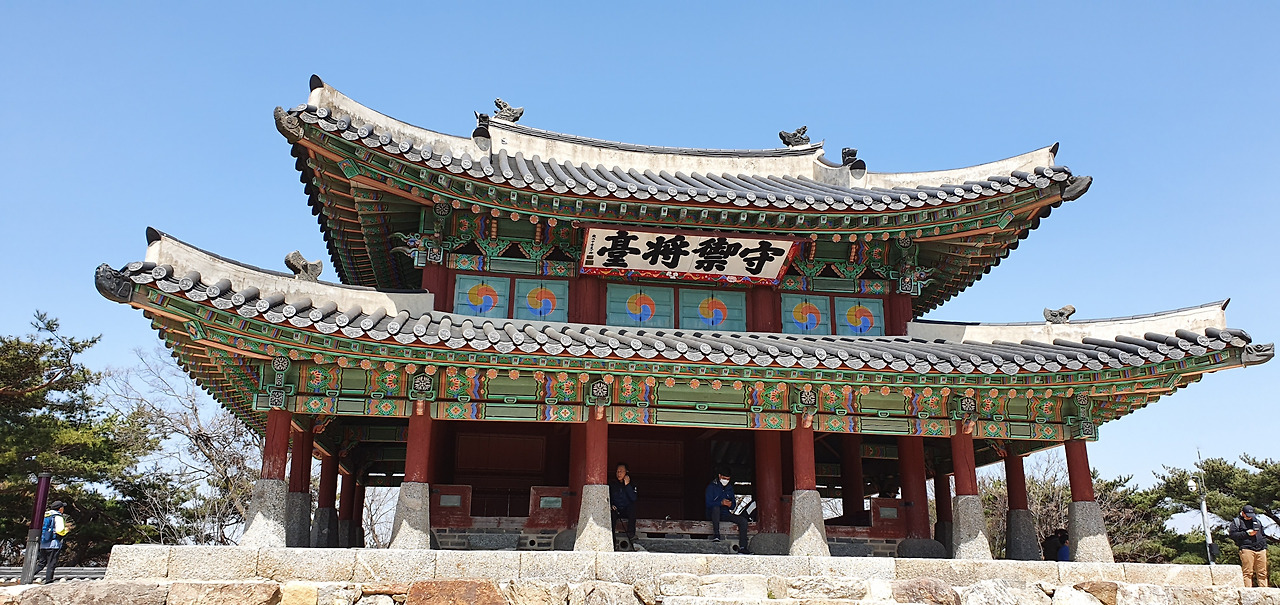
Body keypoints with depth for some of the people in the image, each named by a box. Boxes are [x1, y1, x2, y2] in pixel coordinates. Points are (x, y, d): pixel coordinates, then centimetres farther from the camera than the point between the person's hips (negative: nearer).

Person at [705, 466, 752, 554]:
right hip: (713, 514, -5)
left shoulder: (730, 488, 16)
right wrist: (721, 502, -26)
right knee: (716, 508, -39)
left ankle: (742, 548, -22)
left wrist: (731, 505, -12)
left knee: (743, 520, -17)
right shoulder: (712, 487, -1)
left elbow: (733, 503, 14)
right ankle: (716, 534, -39)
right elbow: (708, 503, -12)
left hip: (726, 514, 5)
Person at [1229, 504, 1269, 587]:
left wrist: (1264, 546, 17)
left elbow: (1263, 535, 30)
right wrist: (1246, 533, -10)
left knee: (1262, 573, 3)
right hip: (1247, 549, -5)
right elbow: (1232, 534, -5)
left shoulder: (1257, 521, 24)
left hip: (1261, 550, 5)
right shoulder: (1236, 521, 6)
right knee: (1248, 572, -8)